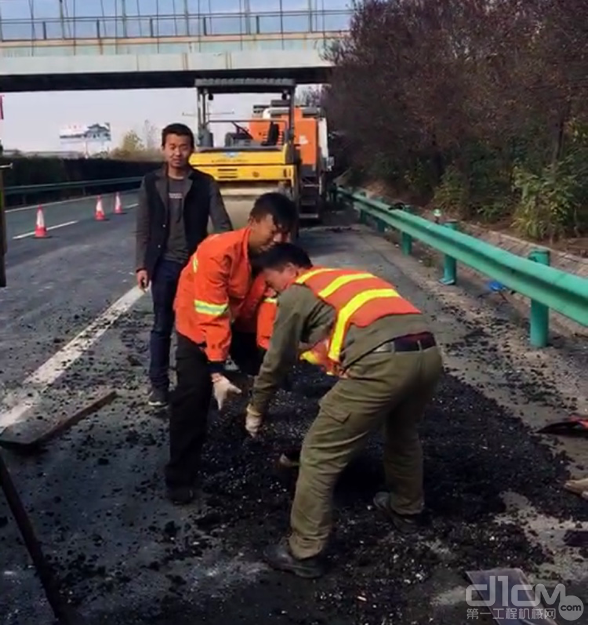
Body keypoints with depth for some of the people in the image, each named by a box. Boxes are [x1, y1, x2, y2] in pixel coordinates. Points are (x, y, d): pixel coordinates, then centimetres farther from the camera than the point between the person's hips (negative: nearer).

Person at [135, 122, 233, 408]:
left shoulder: (205, 183, 0)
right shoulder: (151, 183, 3)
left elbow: (222, 224, -3)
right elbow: (143, 228, 5)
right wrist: (142, 265, -1)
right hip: (164, 264, 0)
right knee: (162, 326, 5)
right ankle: (159, 384, 14)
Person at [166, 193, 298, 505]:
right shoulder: (217, 252, -36)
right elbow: (212, 317, -36)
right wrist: (217, 372, -39)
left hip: (244, 323, 5)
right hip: (199, 322, -5)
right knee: (193, 394, -15)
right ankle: (180, 479, -2)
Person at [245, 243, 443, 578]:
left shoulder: (298, 294, 14)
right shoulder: (354, 277, 34)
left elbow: (278, 361, 21)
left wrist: (256, 409, 34)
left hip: (382, 364, -8)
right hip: (428, 353, 8)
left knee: (319, 455, 8)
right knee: (404, 432, 36)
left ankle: (305, 552, 17)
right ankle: (407, 509, 52)